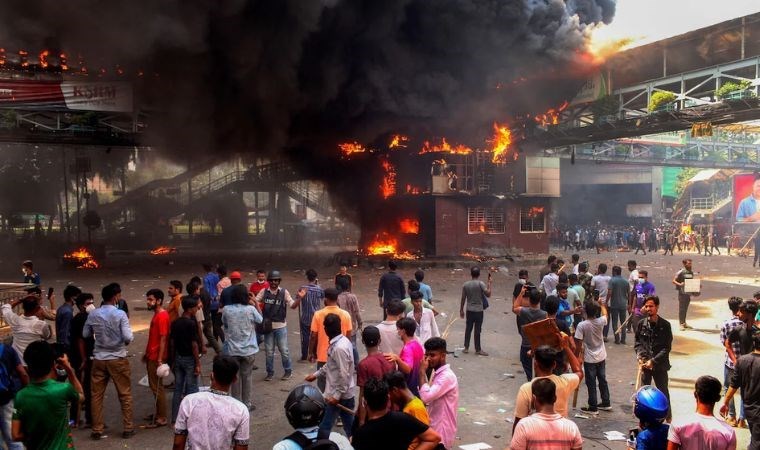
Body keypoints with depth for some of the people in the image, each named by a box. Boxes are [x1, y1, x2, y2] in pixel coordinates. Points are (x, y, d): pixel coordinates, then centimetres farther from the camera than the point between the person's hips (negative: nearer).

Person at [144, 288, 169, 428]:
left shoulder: (162, 316, -18)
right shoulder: (156, 314, 12)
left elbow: (163, 339, -22)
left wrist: (160, 359, -23)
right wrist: (147, 353, 20)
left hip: (157, 357, -10)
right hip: (151, 356, 10)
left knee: (157, 387, -3)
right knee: (153, 385, 17)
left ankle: (161, 418, 4)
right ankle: (158, 412, 27)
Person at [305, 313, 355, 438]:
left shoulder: (339, 348, -25)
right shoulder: (342, 341, 5)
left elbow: (344, 375, -25)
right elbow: (330, 365, 17)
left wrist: (337, 395, -20)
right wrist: (316, 374, 20)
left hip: (337, 394, -9)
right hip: (346, 393, 9)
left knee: (324, 427, 4)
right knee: (350, 426, 16)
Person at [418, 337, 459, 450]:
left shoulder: (447, 376, -21)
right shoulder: (436, 373, 9)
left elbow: (426, 397, -30)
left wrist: (422, 372, -21)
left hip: (441, 431, -9)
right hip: (434, 428, 9)